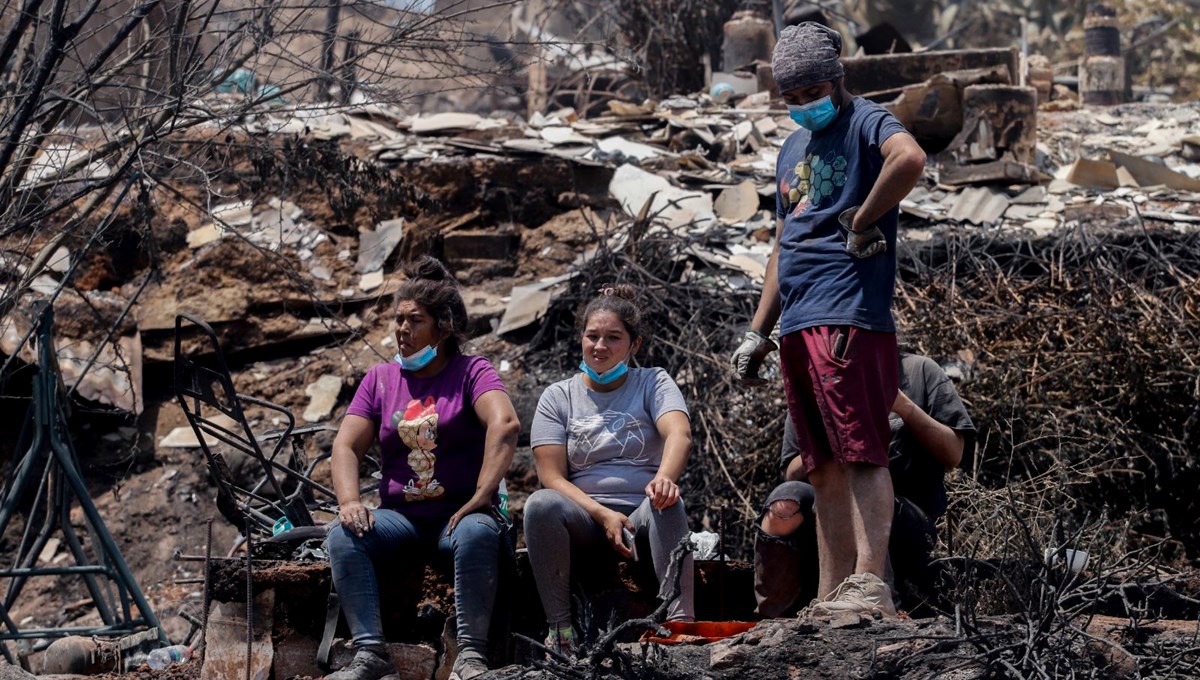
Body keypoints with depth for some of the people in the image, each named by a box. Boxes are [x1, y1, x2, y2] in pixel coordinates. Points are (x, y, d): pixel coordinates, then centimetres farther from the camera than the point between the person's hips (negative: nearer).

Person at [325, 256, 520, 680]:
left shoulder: (471, 372, 1)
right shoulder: (380, 379, 14)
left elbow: (505, 425, -17)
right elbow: (346, 445, 4)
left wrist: (480, 498, -27)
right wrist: (349, 502, -16)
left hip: (459, 513, -4)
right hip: (400, 516, 4)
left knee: (478, 533, -37)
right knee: (343, 536, -25)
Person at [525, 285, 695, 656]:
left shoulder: (652, 383, 7)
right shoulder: (558, 396, 10)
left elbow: (679, 433, -14)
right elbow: (552, 477, 0)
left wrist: (665, 477, -38)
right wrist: (604, 516, -17)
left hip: (643, 514, -1)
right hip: (584, 517, 1)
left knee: (667, 504, -35)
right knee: (541, 504, -31)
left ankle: (678, 622, -44)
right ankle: (559, 629, -29)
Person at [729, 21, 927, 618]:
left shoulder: (864, 123, -2)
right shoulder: (793, 149, 23)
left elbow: (910, 159, -27)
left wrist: (860, 223, -17)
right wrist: (758, 331, 22)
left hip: (849, 318, -9)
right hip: (797, 325, 9)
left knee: (860, 455, -14)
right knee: (824, 471, 7)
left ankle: (869, 583, -19)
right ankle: (830, 603, 7)